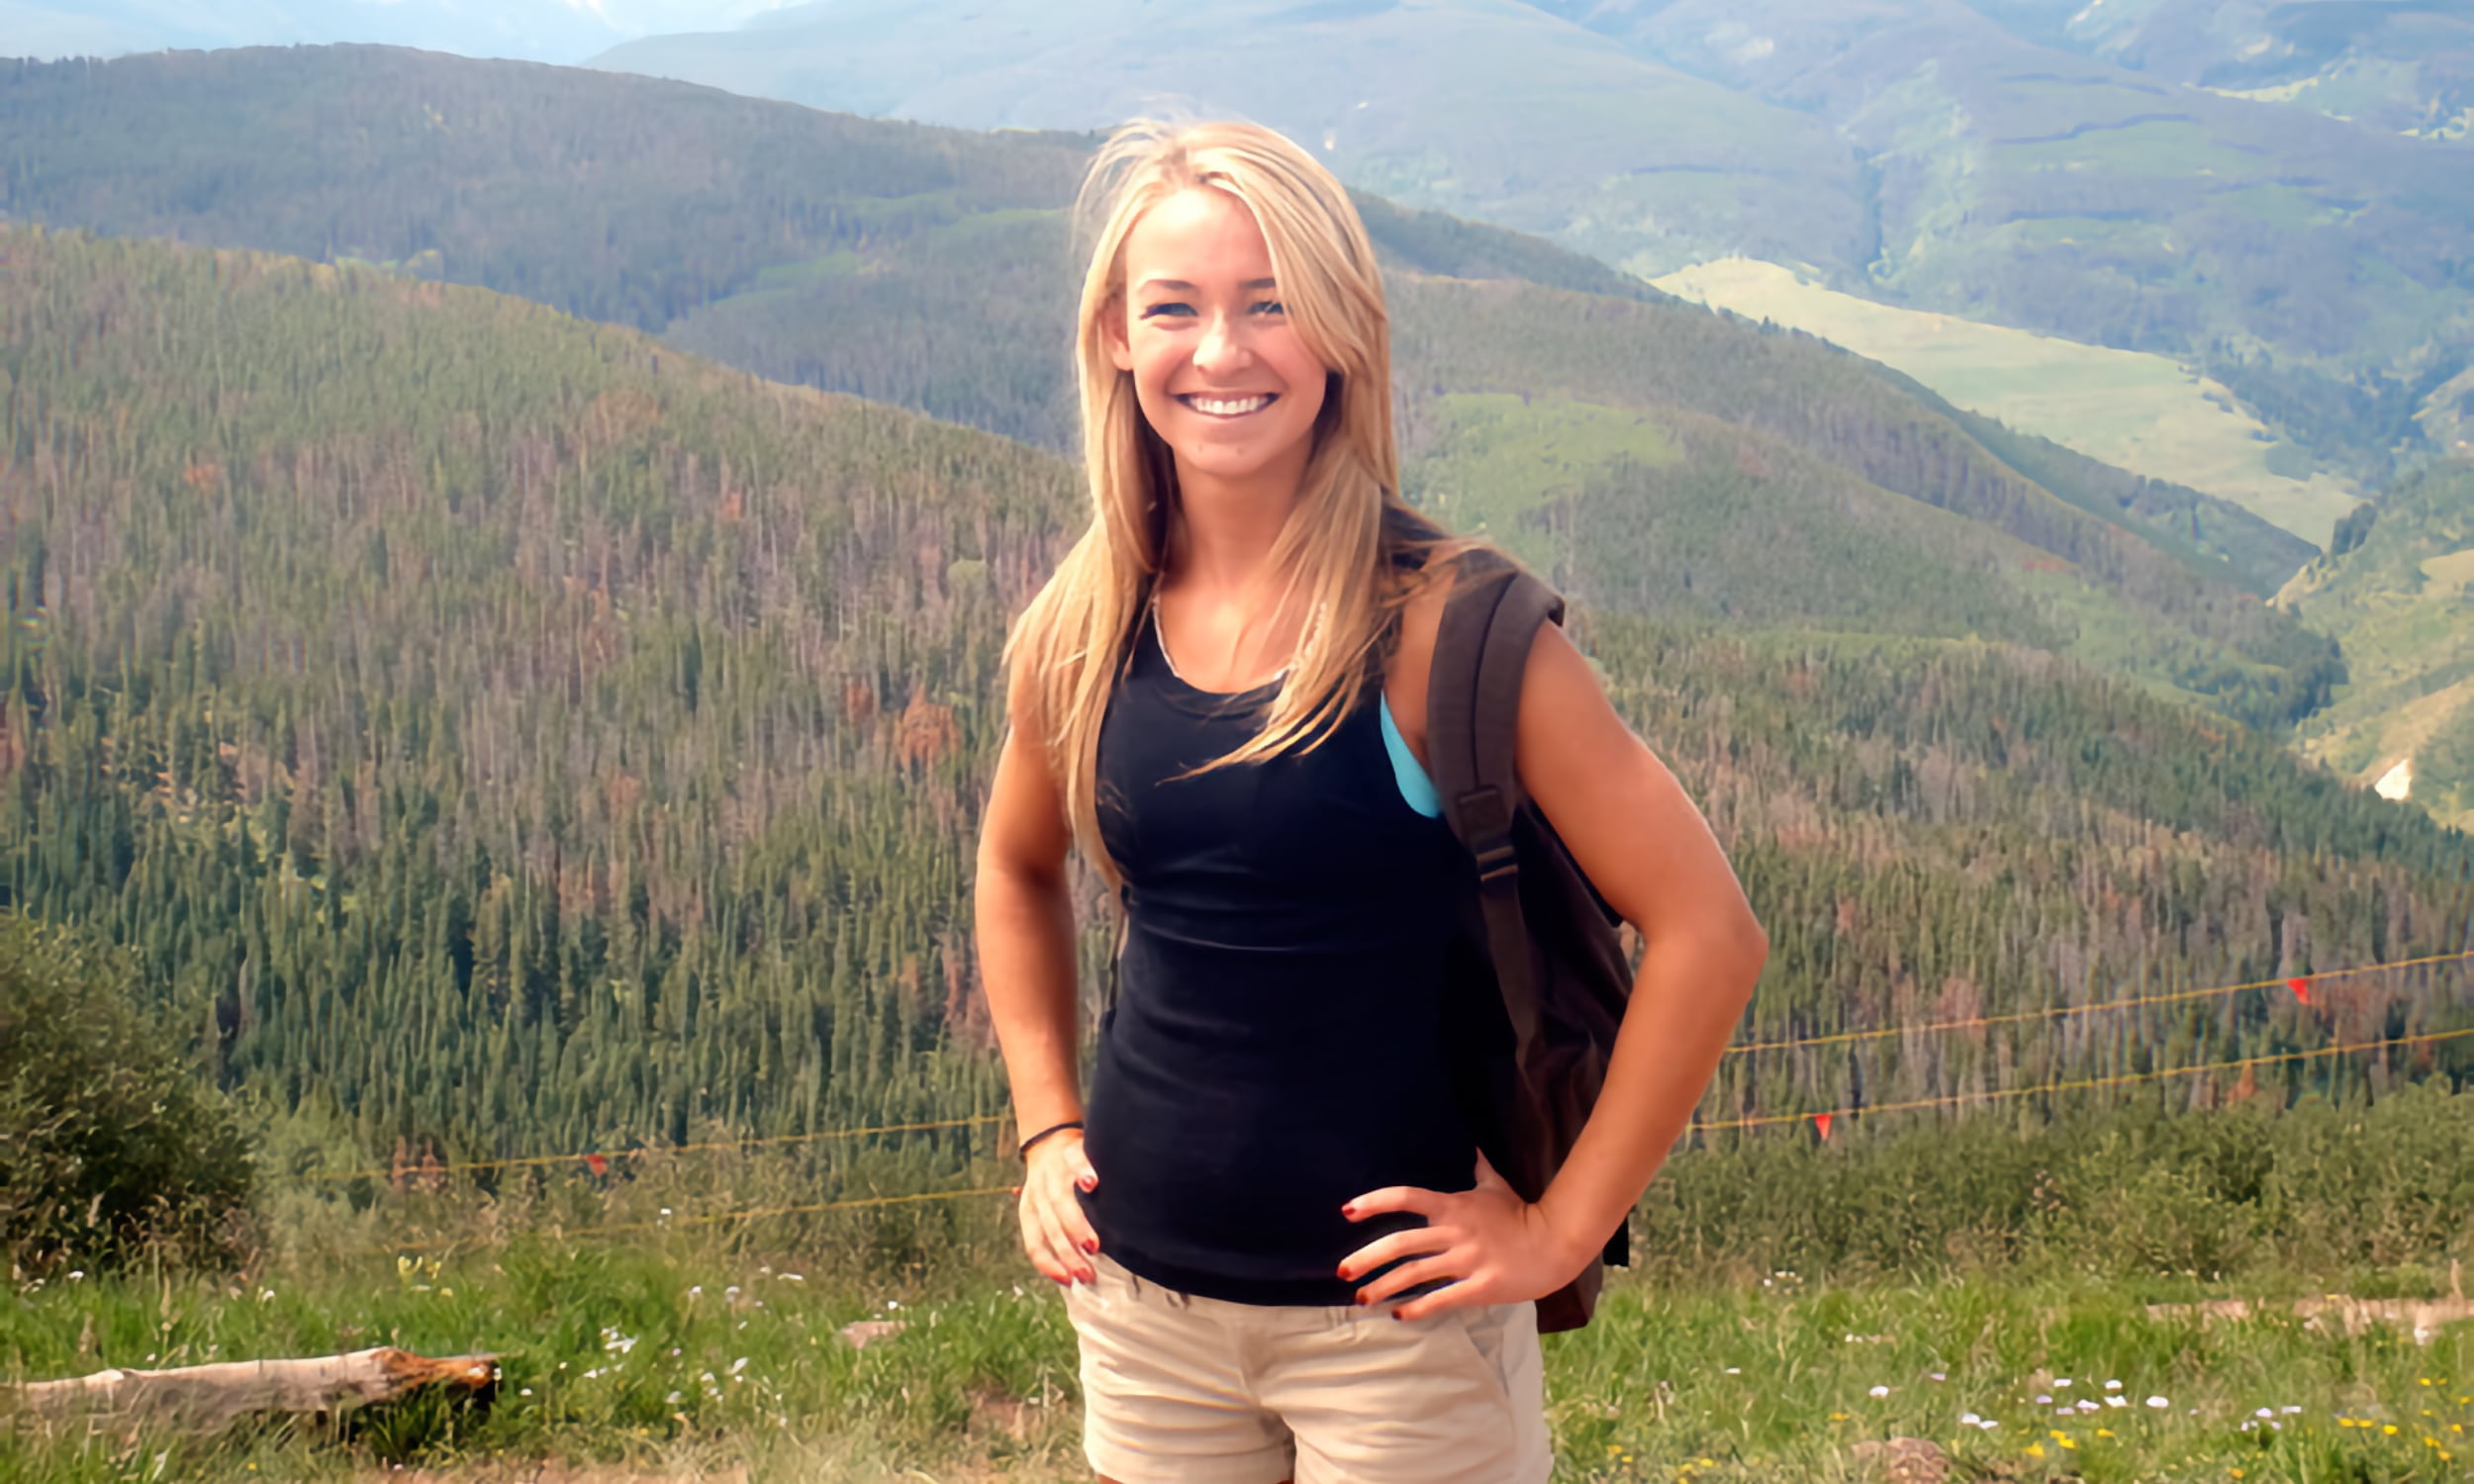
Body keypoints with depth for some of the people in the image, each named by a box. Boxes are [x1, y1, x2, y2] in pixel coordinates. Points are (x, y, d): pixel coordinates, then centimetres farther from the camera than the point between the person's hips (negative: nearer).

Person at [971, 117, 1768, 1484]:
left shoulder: (1436, 621, -15)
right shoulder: (1081, 629, -1)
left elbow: (1705, 931, -15)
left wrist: (1560, 1230, -12)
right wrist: (1046, 1126, 10)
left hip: (1388, 1314, -4)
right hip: (1142, 1300, 4)